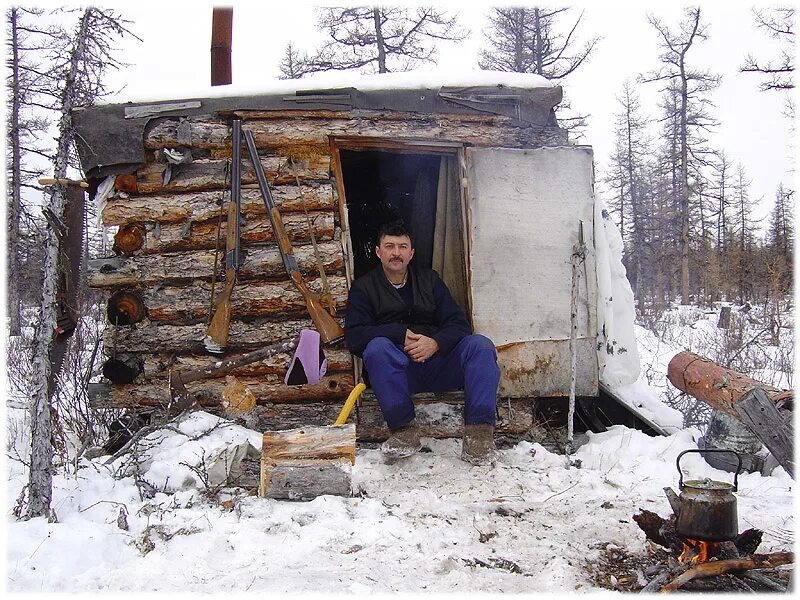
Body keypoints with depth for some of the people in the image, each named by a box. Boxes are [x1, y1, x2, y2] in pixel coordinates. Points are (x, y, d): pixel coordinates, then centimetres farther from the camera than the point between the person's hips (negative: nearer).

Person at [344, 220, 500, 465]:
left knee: (480, 345, -24)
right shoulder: (364, 287, 11)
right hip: (398, 367, -2)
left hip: (437, 361, 2)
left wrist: (436, 343, -16)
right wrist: (401, 334, -16)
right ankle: (404, 429, -29)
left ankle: (478, 432, -31)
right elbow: (354, 336, -4)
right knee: (377, 347, -33)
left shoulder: (429, 279, 18)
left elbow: (459, 324, 7)